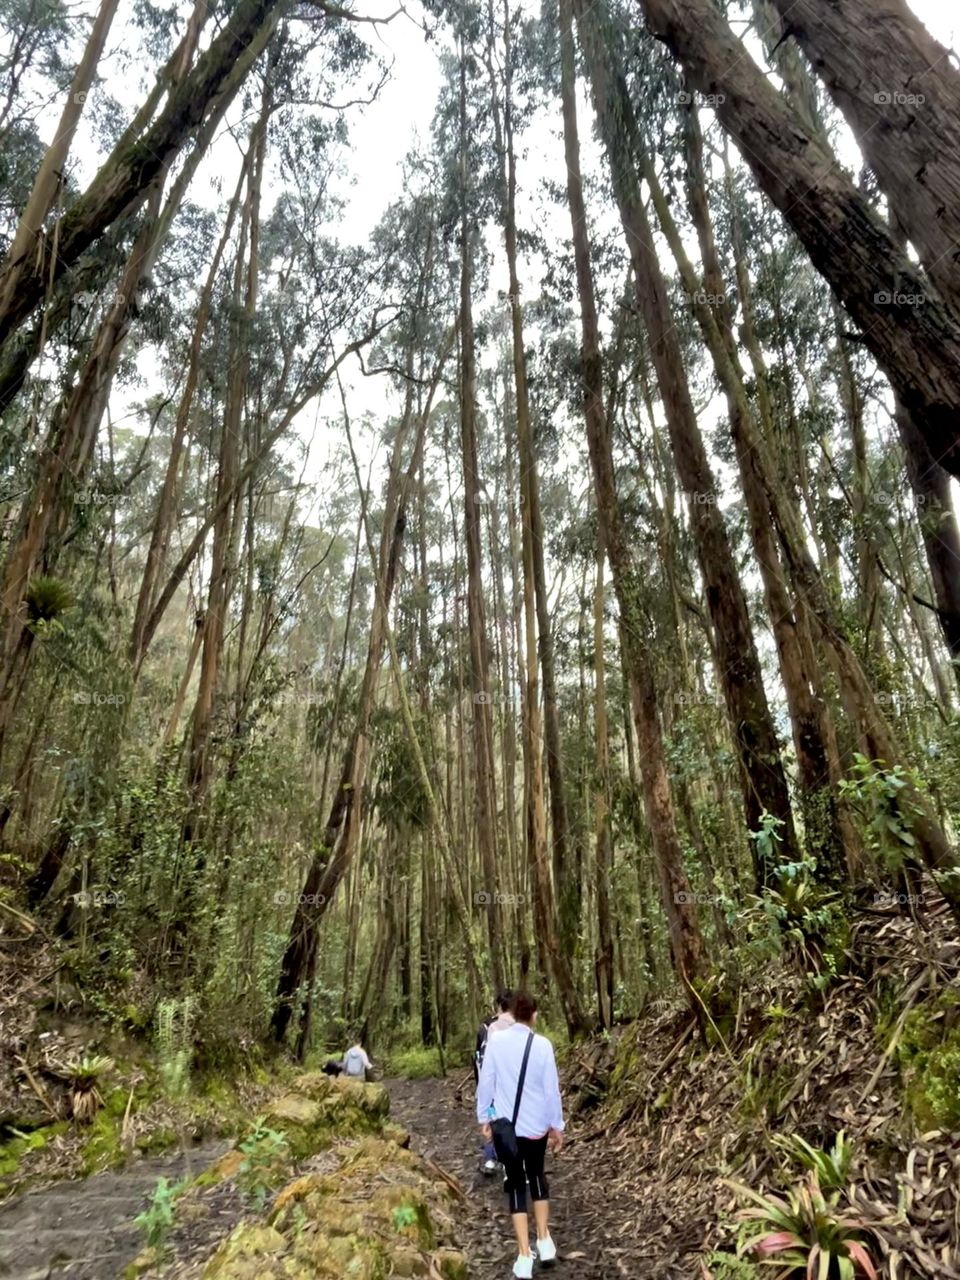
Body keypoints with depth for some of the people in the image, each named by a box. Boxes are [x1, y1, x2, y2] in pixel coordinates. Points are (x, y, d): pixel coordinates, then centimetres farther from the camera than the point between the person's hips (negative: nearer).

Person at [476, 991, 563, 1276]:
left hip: (505, 1124, 0)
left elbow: (485, 1081, -5)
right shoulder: (542, 1045, -13)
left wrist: (483, 1117, 8)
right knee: (536, 1176, 24)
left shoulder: (496, 1040, -11)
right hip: (536, 1125, 0)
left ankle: (524, 1256, 9)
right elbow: (552, 1088, -6)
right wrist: (557, 1125, 7)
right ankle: (544, 1241, 28)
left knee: (516, 1185, 12)